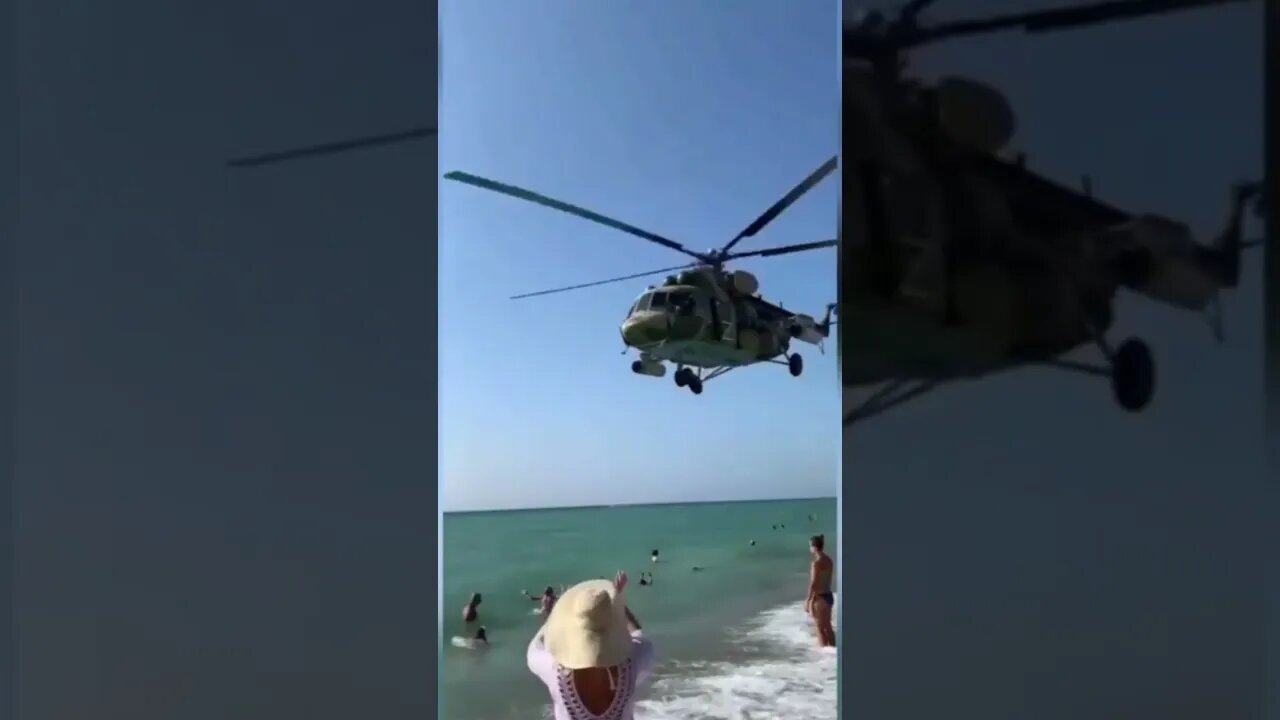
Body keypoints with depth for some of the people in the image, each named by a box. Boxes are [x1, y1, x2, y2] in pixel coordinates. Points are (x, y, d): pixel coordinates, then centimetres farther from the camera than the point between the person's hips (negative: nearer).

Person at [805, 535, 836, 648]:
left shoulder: (816, 563, -19)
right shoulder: (829, 561, 7)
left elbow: (813, 584, -20)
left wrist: (808, 601, -14)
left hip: (820, 598, -8)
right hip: (829, 596, 8)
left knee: (820, 628, 2)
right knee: (828, 626, 18)